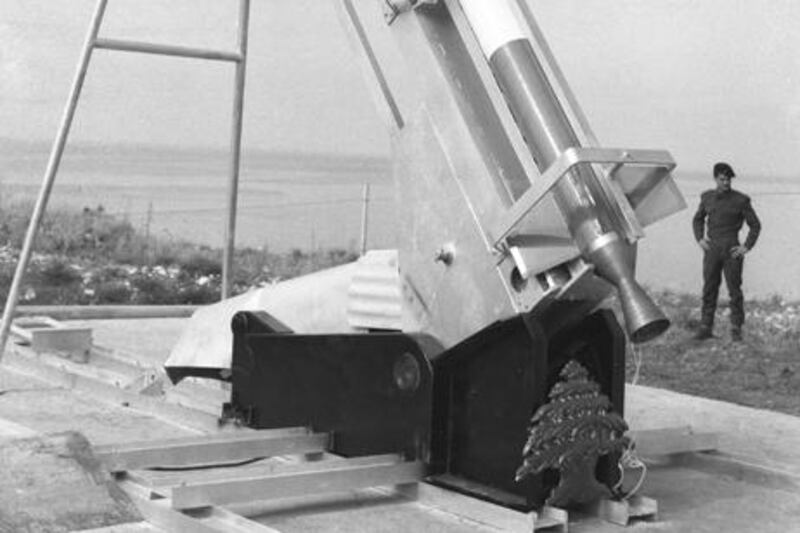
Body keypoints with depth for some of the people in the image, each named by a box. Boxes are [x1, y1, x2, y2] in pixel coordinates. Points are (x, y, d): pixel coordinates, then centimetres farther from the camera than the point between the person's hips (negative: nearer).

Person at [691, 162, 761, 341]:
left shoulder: (741, 200, -3)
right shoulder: (707, 197, 7)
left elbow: (755, 225, 4)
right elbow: (697, 220, 22)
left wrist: (746, 247, -5)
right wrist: (699, 239, 7)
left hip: (732, 250, -2)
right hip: (712, 250, 3)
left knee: (734, 289, -1)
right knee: (709, 289, 3)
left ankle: (736, 329, 7)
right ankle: (706, 327, 7)